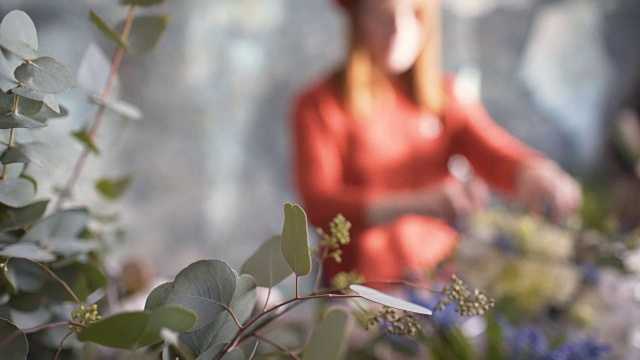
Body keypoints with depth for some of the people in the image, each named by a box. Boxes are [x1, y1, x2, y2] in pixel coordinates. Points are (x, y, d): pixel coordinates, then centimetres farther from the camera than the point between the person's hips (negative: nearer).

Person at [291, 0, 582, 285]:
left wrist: (536, 175, -30)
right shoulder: (319, 106, -2)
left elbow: (496, 155, -5)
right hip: (361, 289, -3)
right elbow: (318, 204, -16)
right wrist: (421, 204, -31)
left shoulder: (446, 98, 11)